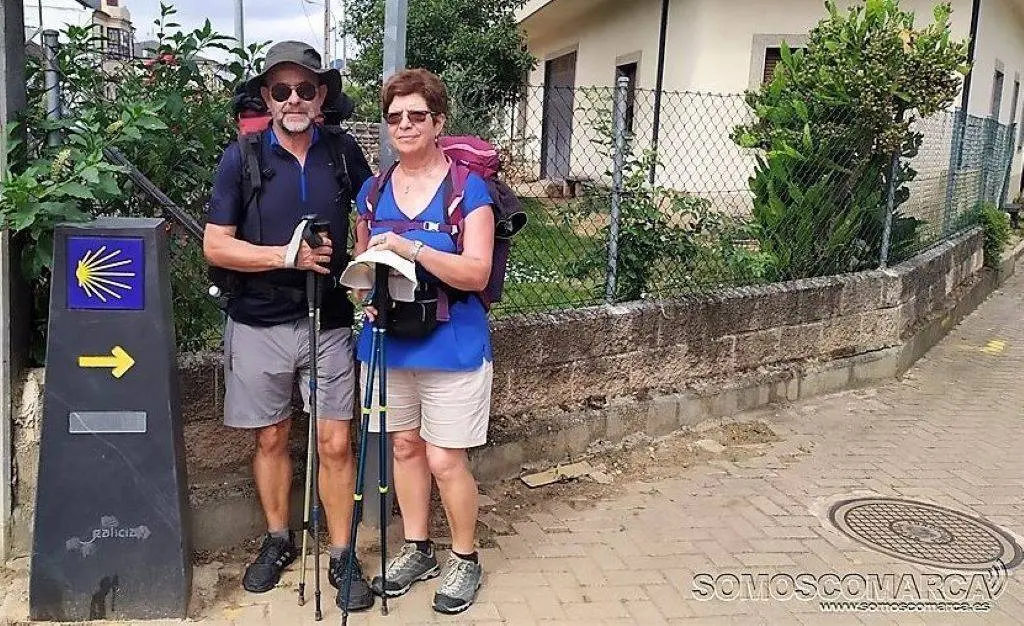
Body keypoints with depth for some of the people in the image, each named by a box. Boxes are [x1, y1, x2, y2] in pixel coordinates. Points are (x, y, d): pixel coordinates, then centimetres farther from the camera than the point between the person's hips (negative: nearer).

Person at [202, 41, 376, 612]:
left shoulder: (343, 151, 1)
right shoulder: (242, 158, -4)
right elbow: (215, 245, -6)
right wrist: (288, 255, -18)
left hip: (330, 321, 1)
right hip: (260, 324, 0)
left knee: (335, 443, 2)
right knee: (271, 437, 12)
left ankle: (342, 555, 18)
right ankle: (279, 540, 33)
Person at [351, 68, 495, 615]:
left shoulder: (467, 188, -10)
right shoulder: (373, 191, 6)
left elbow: (476, 273, -19)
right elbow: (361, 262, 18)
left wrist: (409, 247, -29)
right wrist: (366, 293, -4)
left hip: (451, 346, -5)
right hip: (389, 343, 5)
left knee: (445, 461, -1)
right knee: (405, 447, 16)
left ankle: (465, 560, 22)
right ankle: (417, 550, 35)